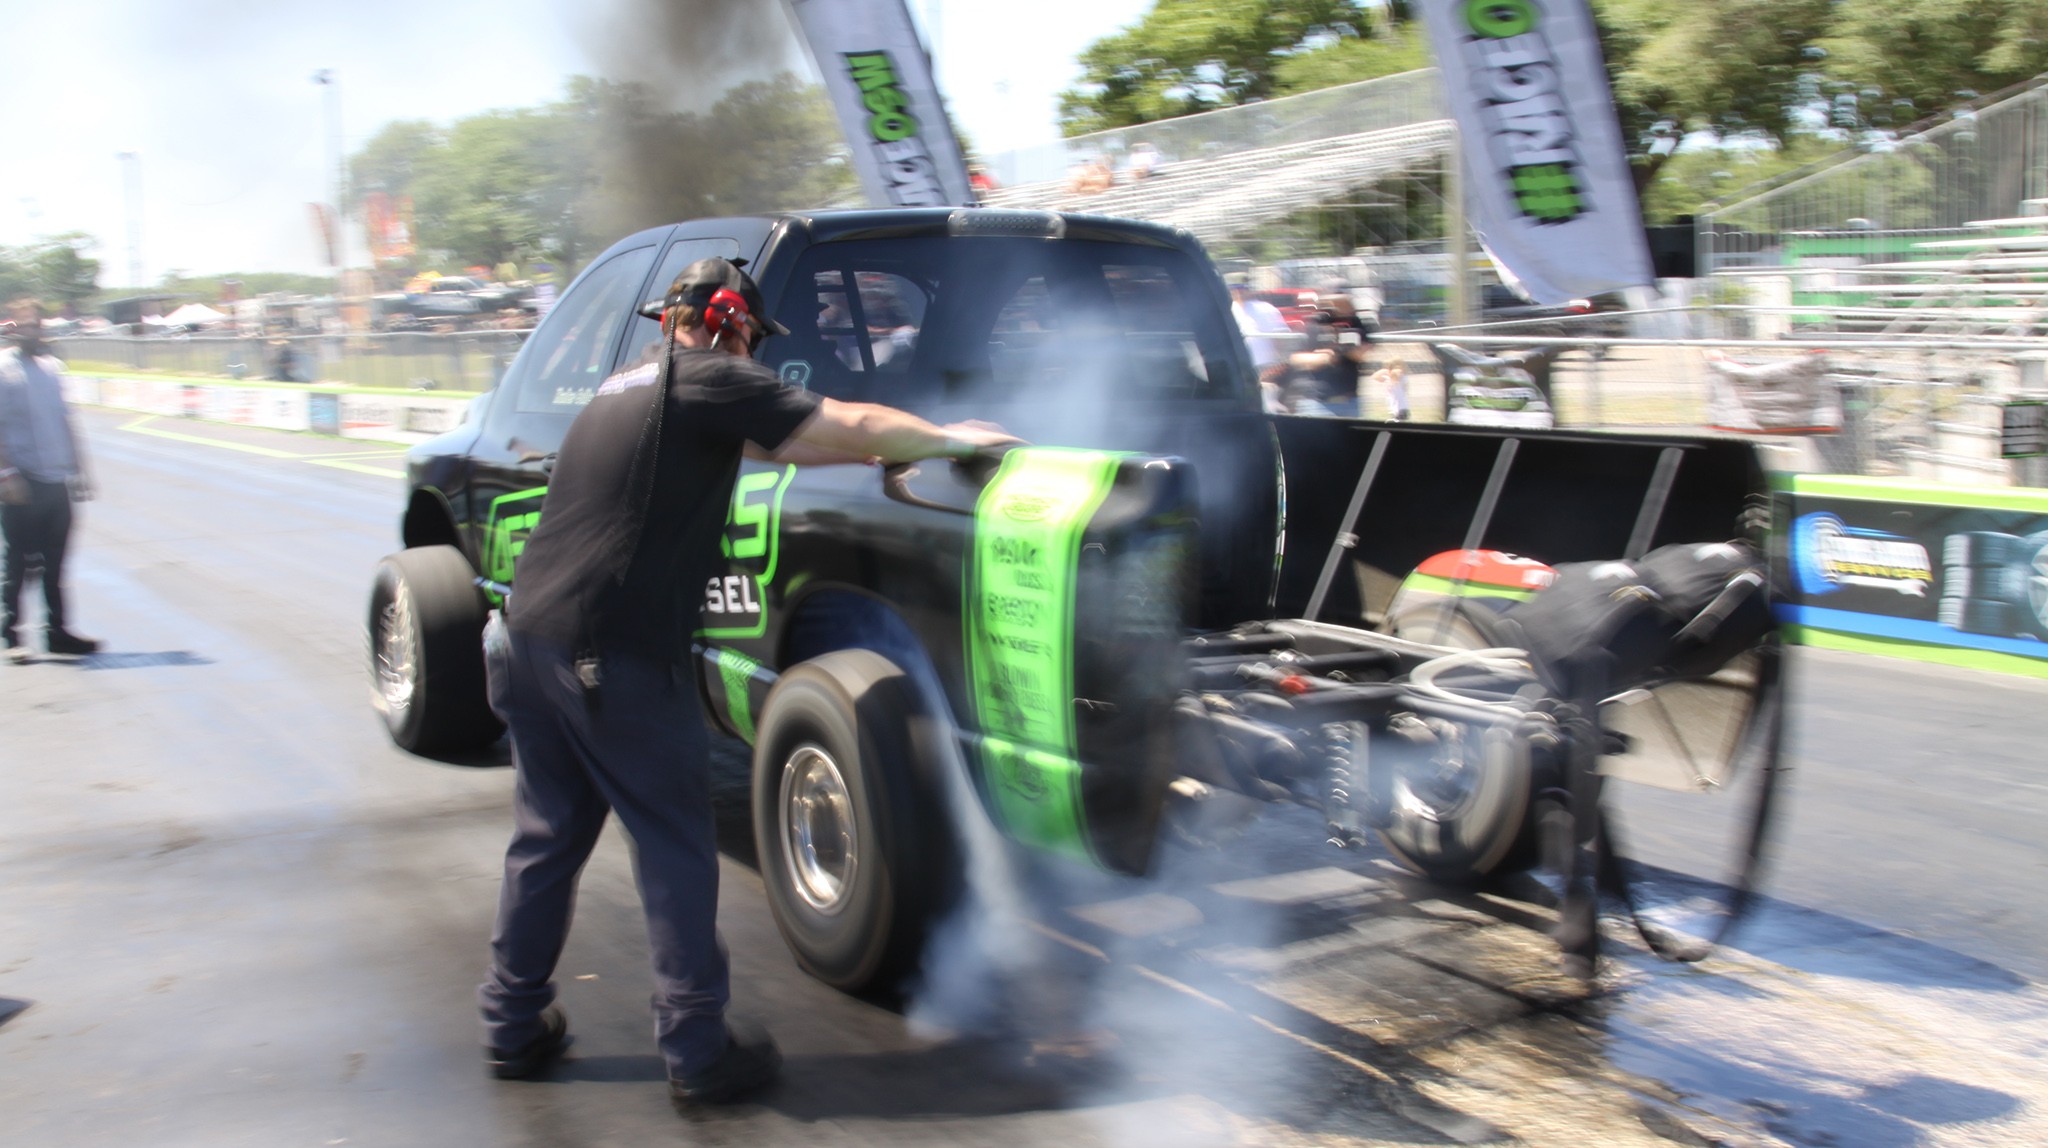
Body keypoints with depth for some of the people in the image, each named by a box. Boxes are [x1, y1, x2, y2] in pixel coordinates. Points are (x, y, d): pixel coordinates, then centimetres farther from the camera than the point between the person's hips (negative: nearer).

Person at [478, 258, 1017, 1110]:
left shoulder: (629, 389, 22)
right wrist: (949, 440, 11)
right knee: (675, 850, 2)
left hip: (530, 635, 9)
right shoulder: (710, 382, -5)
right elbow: (851, 427, -5)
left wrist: (890, 447, 23)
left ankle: (514, 1029, 28)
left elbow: (771, 443, 25)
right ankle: (698, 1053, 9)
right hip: (616, 657, -9)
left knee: (545, 840, 18)